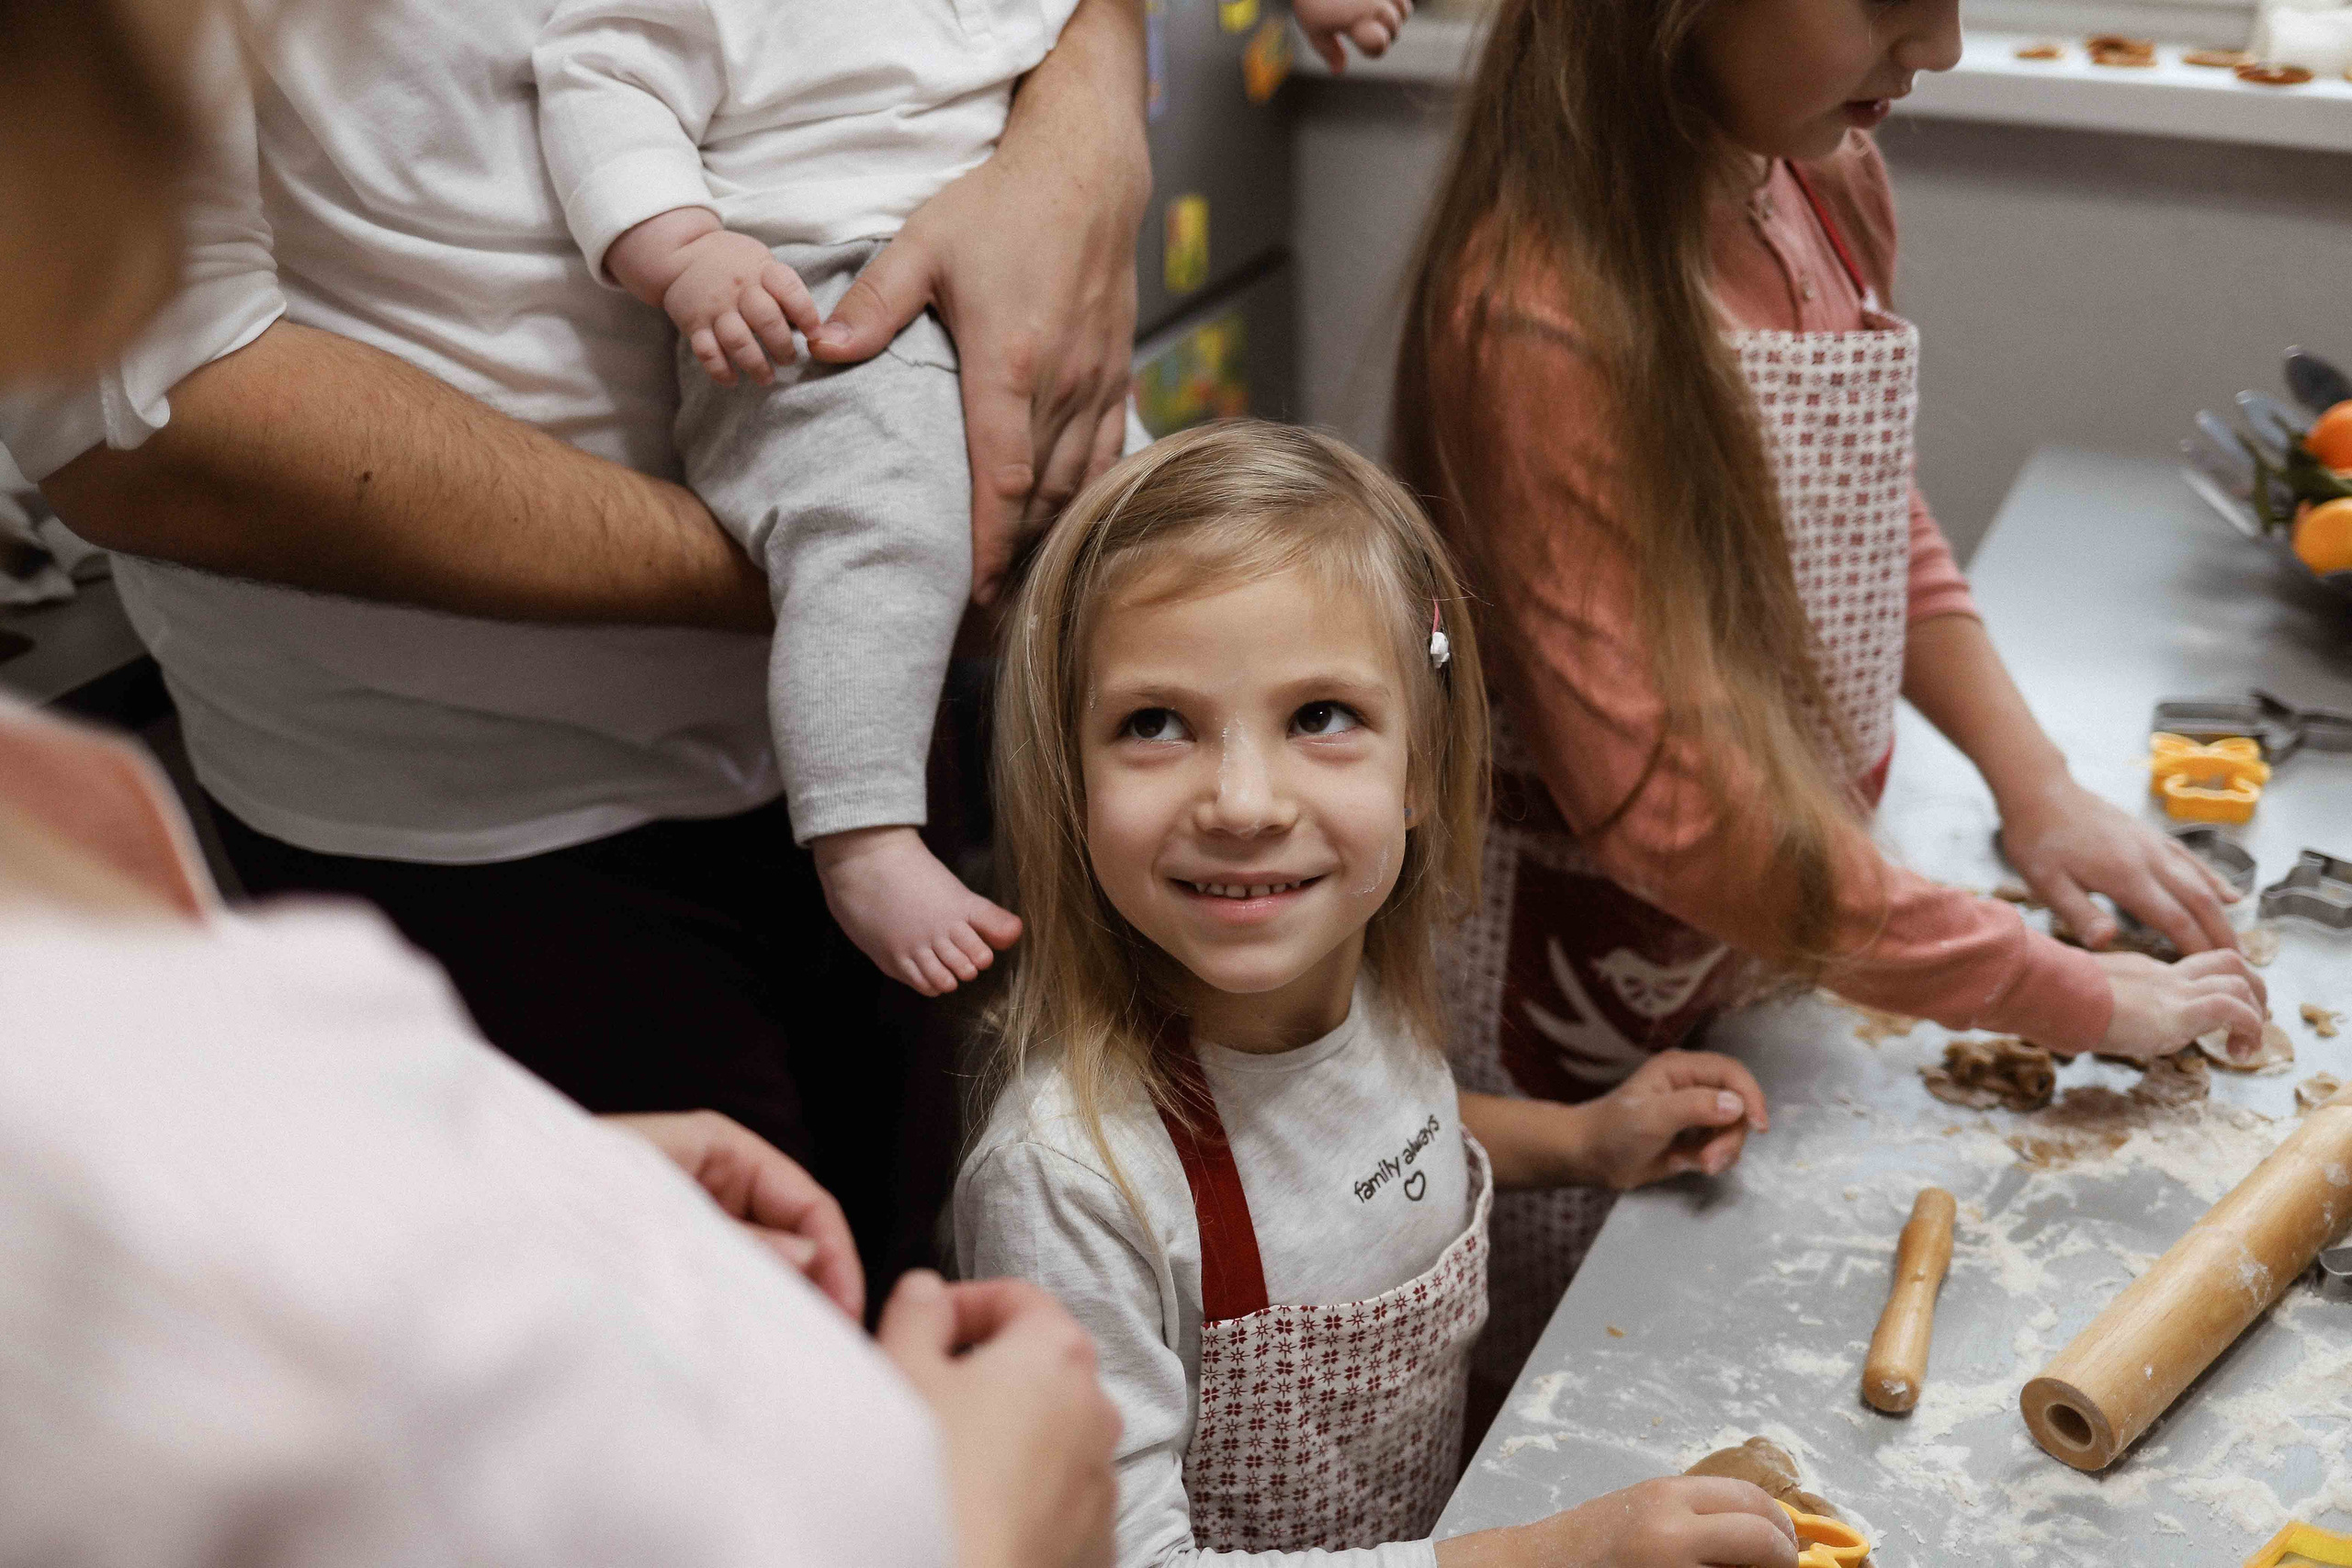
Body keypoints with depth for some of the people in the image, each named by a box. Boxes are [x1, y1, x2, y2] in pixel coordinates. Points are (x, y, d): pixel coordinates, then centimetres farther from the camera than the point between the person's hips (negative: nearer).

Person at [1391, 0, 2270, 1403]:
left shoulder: (1823, 178, -2)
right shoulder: (1543, 319, -28)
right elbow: (1672, 800, -31)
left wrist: (2038, 788, 1)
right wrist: (2078, 996, -24)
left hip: (1786, 955, 7)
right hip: (1588, 1009, -7)